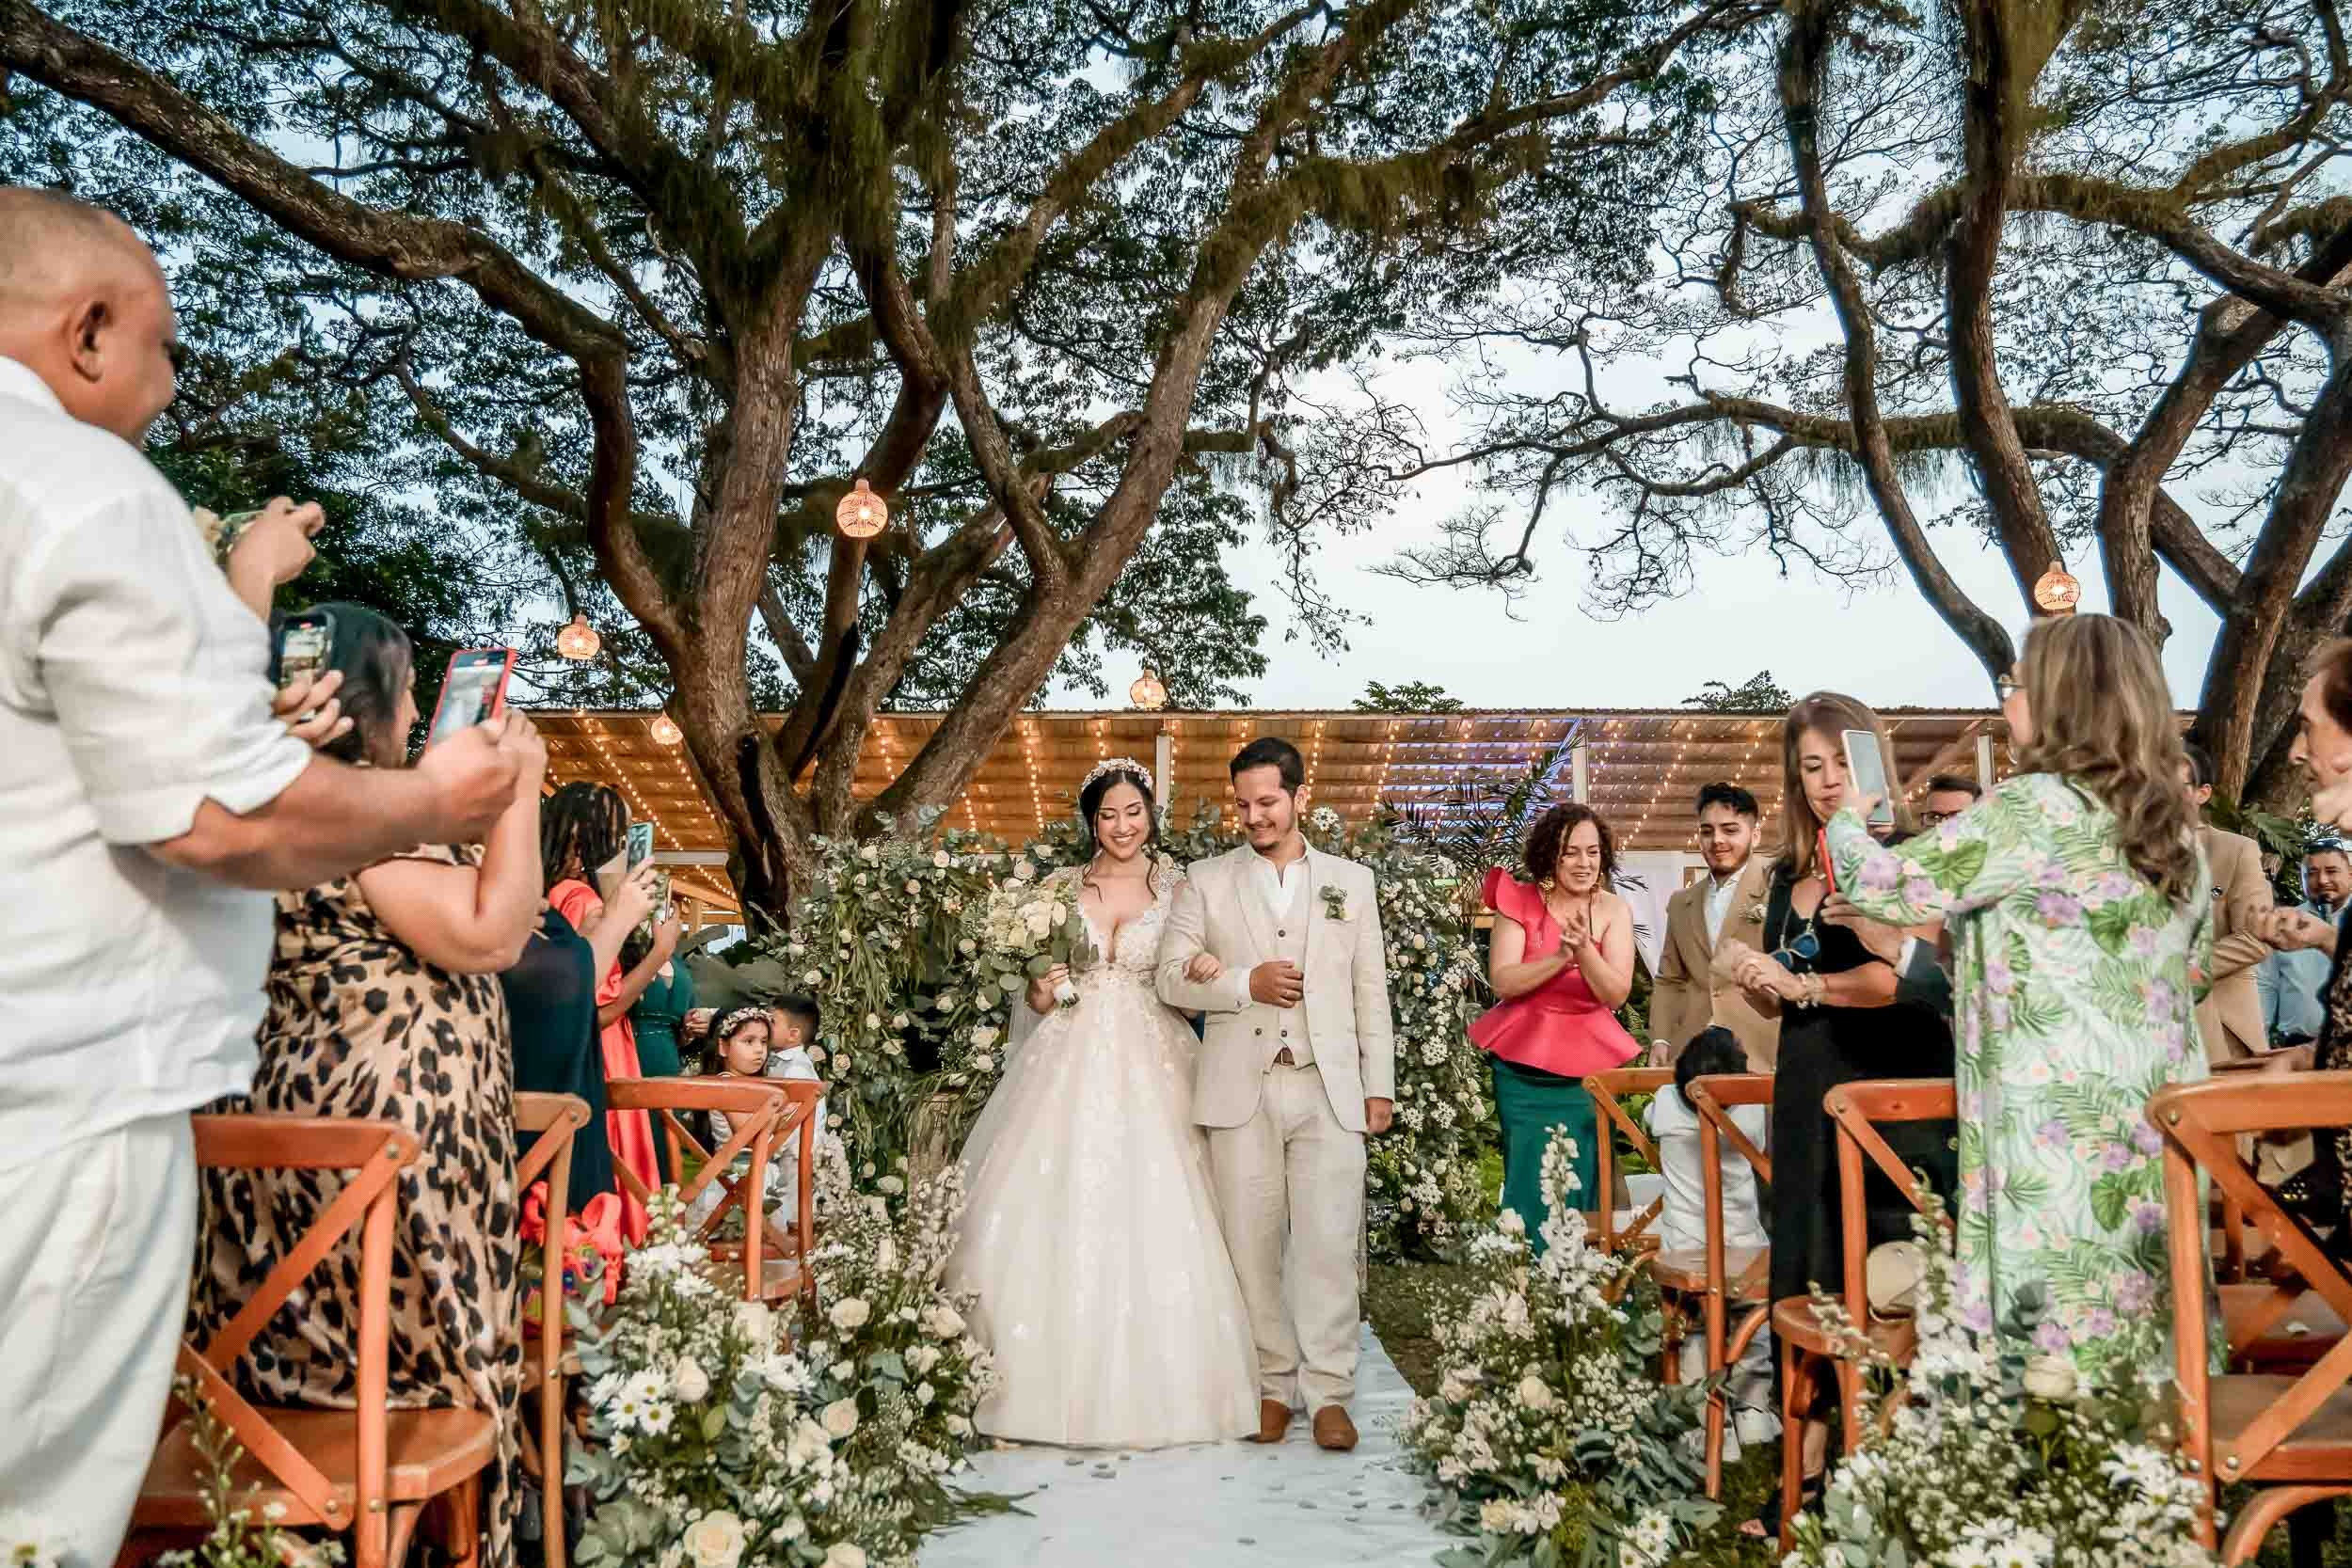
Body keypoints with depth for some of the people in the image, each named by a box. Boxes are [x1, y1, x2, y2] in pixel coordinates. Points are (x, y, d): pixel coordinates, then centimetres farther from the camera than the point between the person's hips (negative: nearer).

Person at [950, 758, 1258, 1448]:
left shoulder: (1179, 888, 6)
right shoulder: (1060, 888, 8)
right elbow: (1033, 993, 11)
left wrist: (1203, 976, -15)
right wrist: (1041, 992, -11)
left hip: (1150, 1072, -1)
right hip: (1069, 1069, 1)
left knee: (1151, 1224, -4)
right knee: (1055, 1220, -3)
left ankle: (1150, 1386, 9)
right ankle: (1056, 1383, 8)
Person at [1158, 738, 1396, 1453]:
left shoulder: (1352, 880, 11)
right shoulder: (1206, 882, 8)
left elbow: (1371, 991, 10)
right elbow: (1172, 978, 3)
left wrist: (1380, 1085, 6)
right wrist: (1246, 983, -12)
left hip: (1329, 1091, 0)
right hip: (1241, 1092, 0)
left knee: (1329, 1246, -3)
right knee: (1253, 1246, 4)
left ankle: (1329, 1393, 7)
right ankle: (1272, 1387, 17)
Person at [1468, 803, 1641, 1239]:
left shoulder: (1614, 911, 0)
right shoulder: (1520, 902, -3)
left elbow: (1617, 994, -8)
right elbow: (1502, 981, -11)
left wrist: (1584, 949, -25)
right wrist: (1560, 958, -25)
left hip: (1589, 1065, 1)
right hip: (1525, 1067, -1)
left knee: (1584, 1185, 3)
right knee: (1530, 1184, 0)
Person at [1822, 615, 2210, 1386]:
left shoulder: (2032, 809, -14)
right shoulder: (2173, 821, 10)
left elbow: (1885, 887, -10)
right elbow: (2195, 968, 21)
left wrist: (1845, 822, 11)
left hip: (2063, 1129, -8)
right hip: (2158, 1127, 8)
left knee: (2069, 1343, 0)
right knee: (2150, 1340, 12)